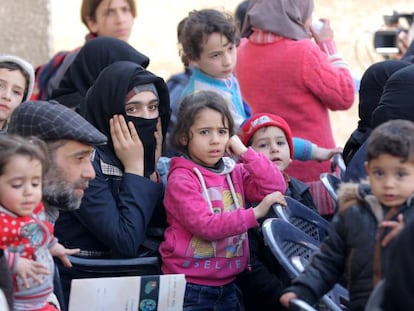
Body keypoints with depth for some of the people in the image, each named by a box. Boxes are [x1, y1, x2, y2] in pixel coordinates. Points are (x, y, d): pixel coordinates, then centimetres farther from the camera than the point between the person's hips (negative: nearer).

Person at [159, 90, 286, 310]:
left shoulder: (235, 172, 9)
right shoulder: (182, 179, -10)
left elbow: (275, 188, -1)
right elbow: (205, 225, -19)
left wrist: (245, 152, -4)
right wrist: (255, 214, -20)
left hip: (228, 285, 6)